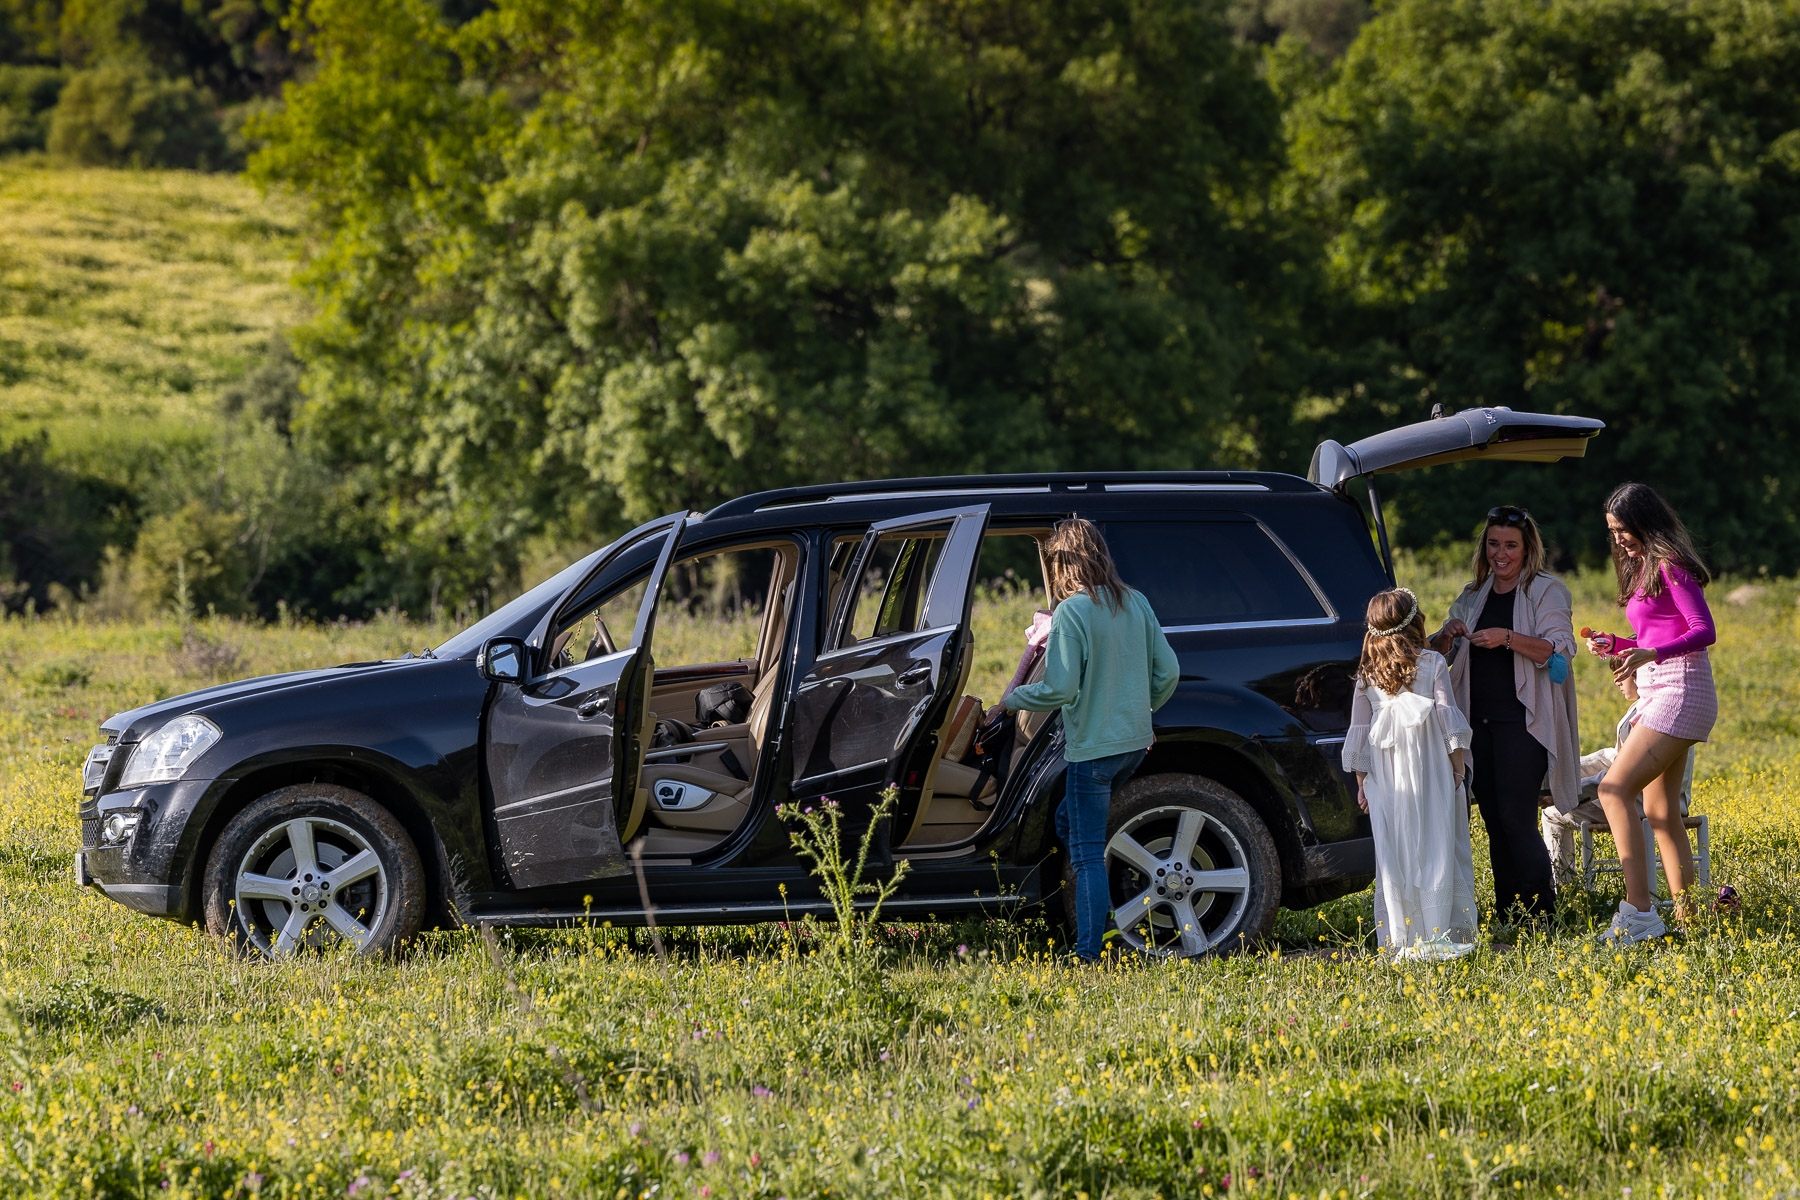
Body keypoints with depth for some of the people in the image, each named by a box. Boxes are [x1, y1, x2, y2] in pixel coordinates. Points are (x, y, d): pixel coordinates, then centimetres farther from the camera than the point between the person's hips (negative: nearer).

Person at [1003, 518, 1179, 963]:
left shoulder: (1071, 613, -16)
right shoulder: (1136, 603, 4)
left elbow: (1059, 689, -20)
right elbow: (1168, 671, 7)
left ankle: (1088, 956, -4)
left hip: (1093, 745, -7)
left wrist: (1014, 698, -2)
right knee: (1069, 821, 22)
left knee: (1087, 854, -3)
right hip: (1135, 741, 7)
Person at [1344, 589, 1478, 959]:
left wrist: (1361, 782, 15)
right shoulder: (1433, 664, -1)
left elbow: (1359, 733, 9)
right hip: (1430, 775, -2)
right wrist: (1457, 763, 2)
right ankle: (1438, 935, -5)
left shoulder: (1368, 675, 7)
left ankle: (1399, 941, 0)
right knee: (1435, 849, 0)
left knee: (1394, 857, 3)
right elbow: (1448, 717, -5)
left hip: (1386, 778, 2)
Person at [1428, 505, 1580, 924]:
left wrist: (1509, 638, -26)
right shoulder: (1473, 596, 16)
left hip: (1523, 721, -6)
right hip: (1479, 720, 6)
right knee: (1493, 819, 5)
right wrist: (1447, 635, -7)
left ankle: (1540, 909, -6)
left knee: (1516, 818, -12)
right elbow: (1438, 655, 16)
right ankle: (1507, 912, 10)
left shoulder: (1546, 591, 0)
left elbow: (1561, 649, -13)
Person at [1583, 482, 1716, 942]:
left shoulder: (1670, 565, -9)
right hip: (1657, 694, 10)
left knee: (1615, 789, -17)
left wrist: (1649, 654, -31)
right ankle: (1686, 917, 8)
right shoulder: (1643, 567, 20)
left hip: (1679, 692, -10)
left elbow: (1704, 631, -19)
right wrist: (1614, 646, 9)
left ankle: (1639, 910, -22)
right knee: (1661, 812, 8)